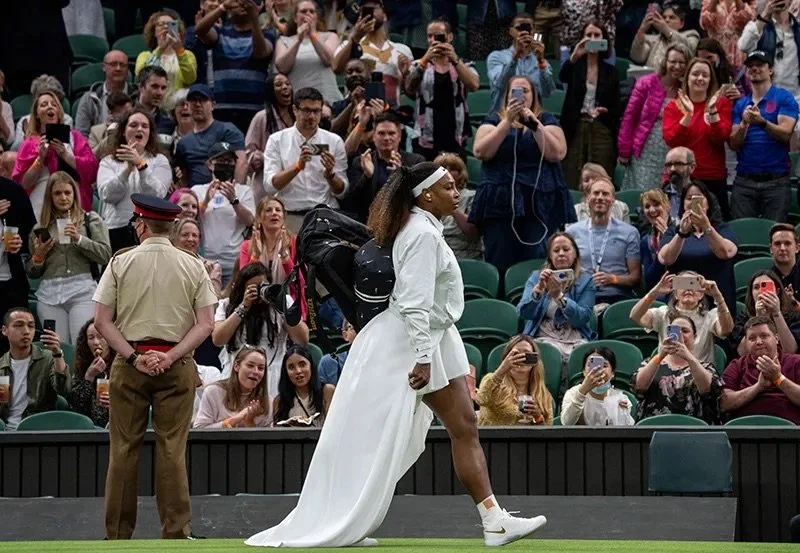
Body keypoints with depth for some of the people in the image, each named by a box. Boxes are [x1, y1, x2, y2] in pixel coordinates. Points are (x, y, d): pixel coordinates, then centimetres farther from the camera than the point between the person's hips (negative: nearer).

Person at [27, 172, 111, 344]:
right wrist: (38, 256, -1)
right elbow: (32, 273, 19)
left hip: (82, 291, -2)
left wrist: (79, 239, -11)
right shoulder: (41, 228, 15)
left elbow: (105, 255, -1)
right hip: (50, 294, 3)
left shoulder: (91, 220, 10)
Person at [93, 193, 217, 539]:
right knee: (172, 451, 1)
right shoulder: (192, 267, 3)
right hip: (177, 367, 0)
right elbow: (205, 324, -3)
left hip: (129, 365, 0)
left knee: (123, 449, 3)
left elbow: (102, 321, -4)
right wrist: (171, 357, -7)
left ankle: (117, 535, 6)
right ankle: (176, 533, -2)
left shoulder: (121, 263, 1)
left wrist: (133, 356, -7)